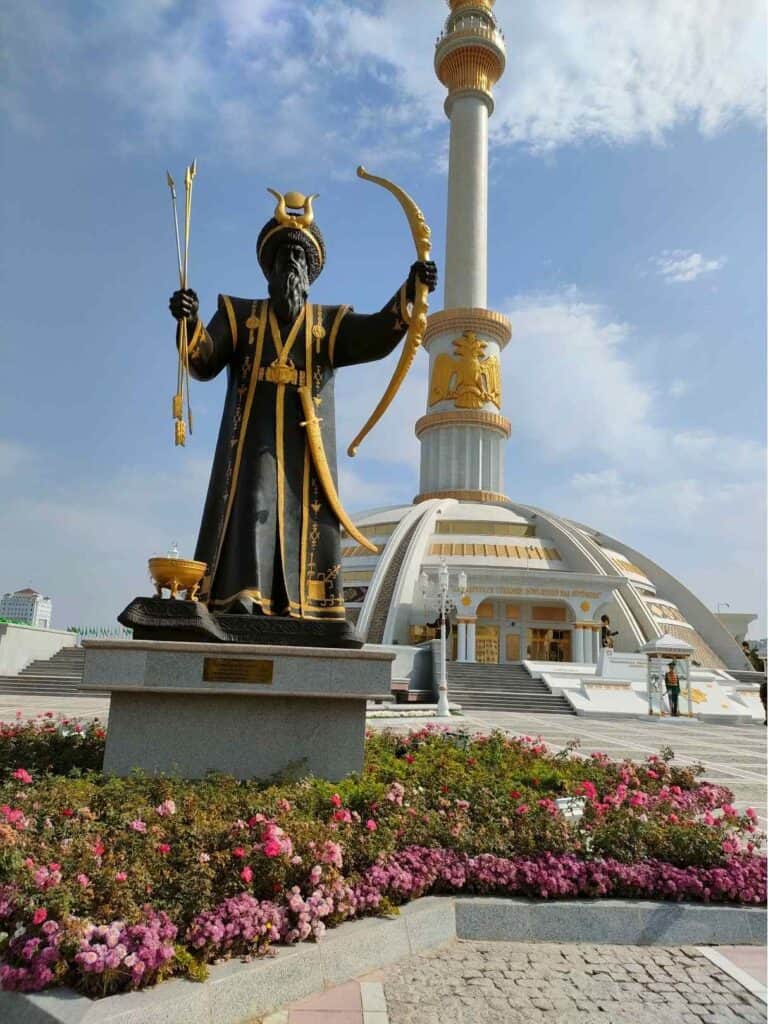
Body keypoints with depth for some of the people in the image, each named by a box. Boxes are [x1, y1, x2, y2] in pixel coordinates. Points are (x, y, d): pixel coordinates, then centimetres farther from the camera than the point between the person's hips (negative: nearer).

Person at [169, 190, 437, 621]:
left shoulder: (330, 322, 18)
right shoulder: (240, 315, 18)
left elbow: (374, 337, -3)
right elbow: (205, 362, 3)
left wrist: (408, 294, -20)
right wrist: (191, 323, -19)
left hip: (305, 446, 1)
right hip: (252, 443, 0)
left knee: (305, 519, -6)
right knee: (249, 511, -14)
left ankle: (301, 614, -5)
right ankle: (240, 607, -17)